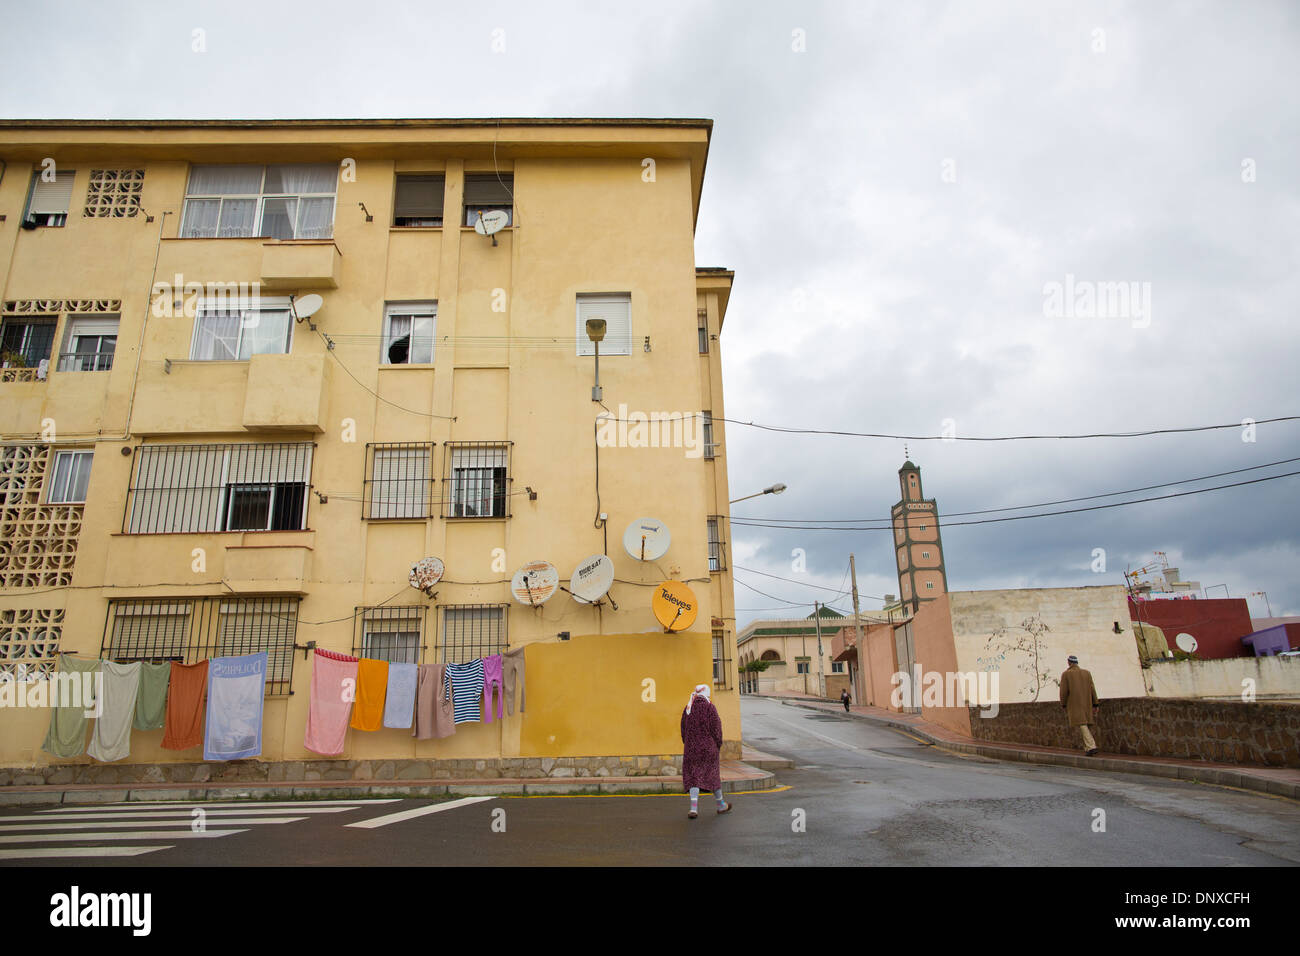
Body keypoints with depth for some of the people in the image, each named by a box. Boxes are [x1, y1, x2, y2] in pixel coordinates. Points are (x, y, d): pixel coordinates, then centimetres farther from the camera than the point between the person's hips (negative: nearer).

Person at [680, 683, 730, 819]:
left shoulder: (688, 708, 2)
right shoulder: (709, 707, -10)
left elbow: (683, 728, 7)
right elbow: (716, 727, -10)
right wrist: (719, 745, 2)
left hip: (691, 747, 3)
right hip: (708, 746, -3)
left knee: (693, 776, 4)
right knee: (712, 774, 12)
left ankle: (694, 808, -10)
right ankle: (721, 805, 27)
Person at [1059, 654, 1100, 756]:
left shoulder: (1066, 674, -2)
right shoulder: (1086, 673, 7)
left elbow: (1063, 691, -6)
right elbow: (1092, 689, 2)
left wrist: (1064, 705, 4)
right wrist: (1095, 705, 3)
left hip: (1075, 705, -4)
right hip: (1087, 704, 4)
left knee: (1082, 725, -9)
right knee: (1088, 726, 10)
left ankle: (1091, 747, -24)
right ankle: (1087, 749, 9)